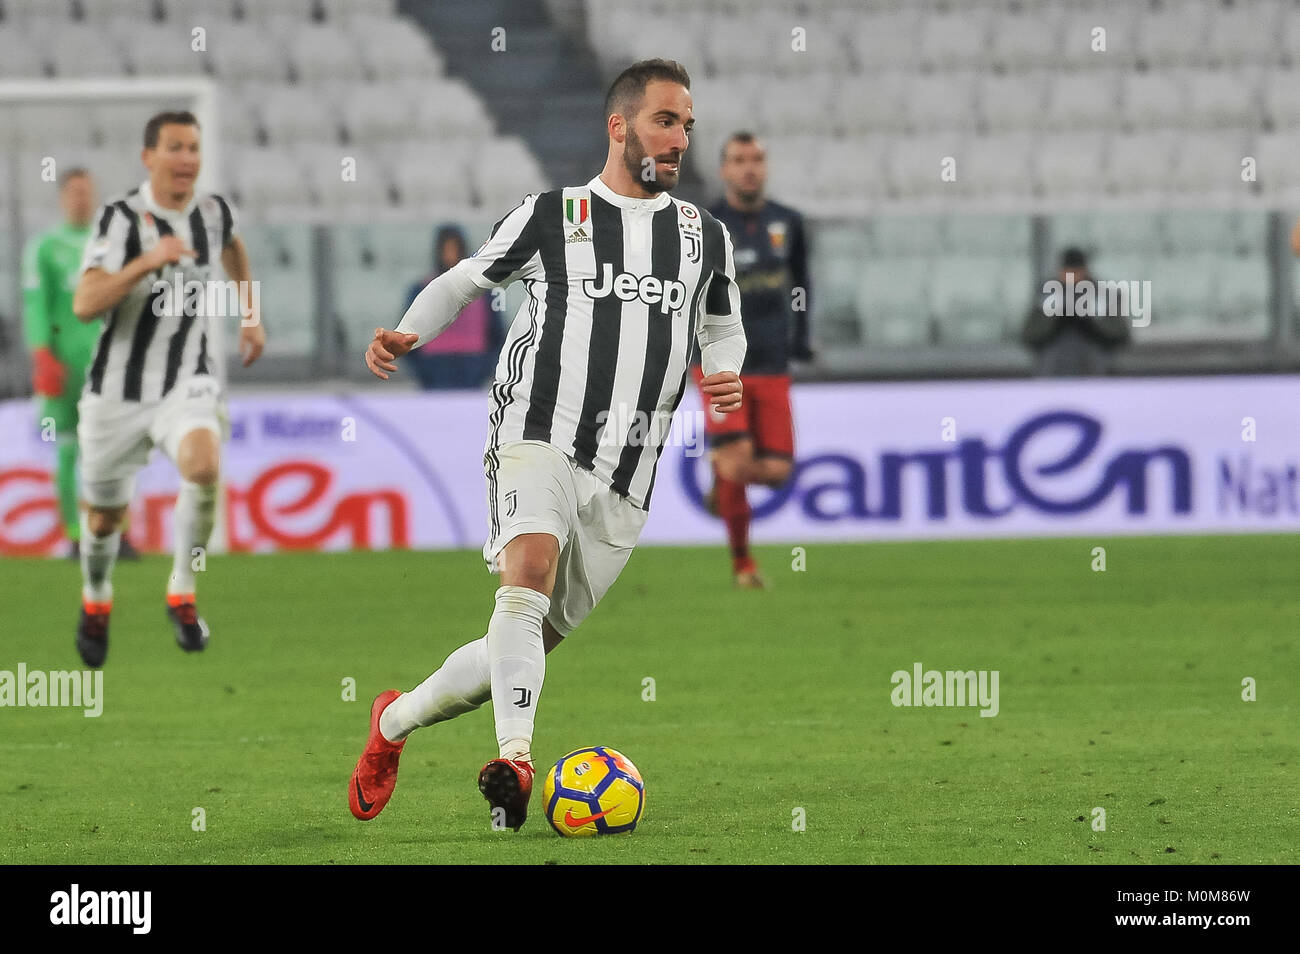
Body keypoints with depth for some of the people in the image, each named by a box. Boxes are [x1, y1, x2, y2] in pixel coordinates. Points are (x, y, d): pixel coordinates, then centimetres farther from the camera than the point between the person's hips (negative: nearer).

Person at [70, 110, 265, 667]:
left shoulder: (213, 214, 0)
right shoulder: (121, 219, -15)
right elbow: (85, 304, -28)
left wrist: (250, 314, 20)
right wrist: (148, 261, -37)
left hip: (187, 384, 2)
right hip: (118, 390, -2)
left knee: (203, 464, -31)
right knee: (104, 517, 12)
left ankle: (182, 593, -13)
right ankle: (96, 600, 45)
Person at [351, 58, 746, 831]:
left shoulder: (704, 236, 16)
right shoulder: (551, 216, 7)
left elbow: (724, 327, 29)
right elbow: (465, 280, 17)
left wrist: (729, 376, 6)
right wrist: (407, 335, -2)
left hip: (623, 485, 4)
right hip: (537, 439, -4)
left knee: (519, 649, 6)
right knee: (529, 570, -33)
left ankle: (395, 722, 30)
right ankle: (516, 762, -43)